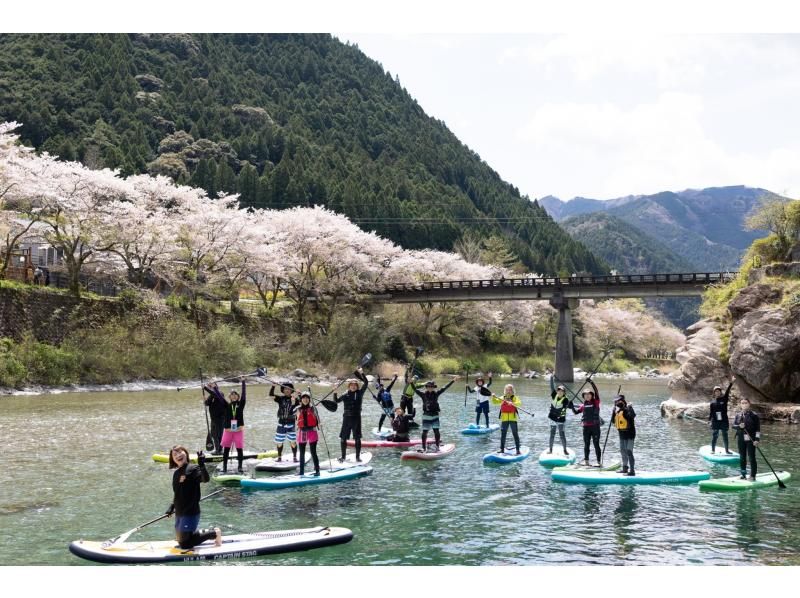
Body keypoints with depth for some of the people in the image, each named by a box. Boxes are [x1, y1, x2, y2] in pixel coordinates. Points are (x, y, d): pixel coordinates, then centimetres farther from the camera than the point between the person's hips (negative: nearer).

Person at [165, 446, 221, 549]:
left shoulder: (193, 469, -13)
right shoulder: (176, 473, 10)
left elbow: (205, 479, -33)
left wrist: (202, 465, -46)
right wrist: (171, 507, 15)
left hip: (190, 513, -8)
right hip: (179, 513, 8)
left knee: (185, 544, -7)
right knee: (180, 541, 14)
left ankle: (214, 533, 8)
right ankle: (205, 533, 30)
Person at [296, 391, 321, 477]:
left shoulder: (313, 408, 0)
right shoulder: (299, 409, 6)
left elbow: (317, 419, -1)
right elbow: (298, 421, 10)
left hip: (312, 432, -3)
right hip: (302, 432, 3)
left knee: (313, 452, -5)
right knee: (302, 453, 9)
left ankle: (317, 470, 1)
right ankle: (301, 471, 18)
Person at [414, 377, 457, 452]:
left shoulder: (436, 394, 2)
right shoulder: (423, 395, 0)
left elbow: (445, 388, -1)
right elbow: (415, 389, -6)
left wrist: (453, 381, -6)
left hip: (435, 415, 1)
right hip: (426, 416, 0)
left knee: (436, 431, -4)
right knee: (424, 432, 2)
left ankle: (437, 446, 10)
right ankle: (424, 448, 11)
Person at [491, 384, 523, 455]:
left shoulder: (515, 398, 0)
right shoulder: (502, 398, 10)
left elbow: (519, 403, -17)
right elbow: (495, 402, 4)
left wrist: (512, 403, -35)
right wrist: (493, 397, -15)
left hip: (513, 419, -3)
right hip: (504, 419, 3)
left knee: (515, 434, 0)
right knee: (503, 434, 7)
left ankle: (518, 449, 4)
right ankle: (502, 449, 15)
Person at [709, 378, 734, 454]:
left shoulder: (724, 399, 0)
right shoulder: (713, 401, 3)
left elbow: (727, 391, -14)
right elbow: (710, 412, 2)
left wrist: (731, 383, -26)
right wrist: (709, 420, -6)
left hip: (724, 421, 0)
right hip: (715, 421, 0)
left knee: (725, 436, 7)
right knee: (714, 436, 3)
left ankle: (727, 450, 15)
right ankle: (713, 450, 11)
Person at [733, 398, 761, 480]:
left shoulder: (753, 415, -5)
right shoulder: (738, 415, 7)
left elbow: (758, 428, -5)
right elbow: (733, 425, 4)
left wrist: (757, 439, -11)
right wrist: (739, 426, -19)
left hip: (751, 439, -4)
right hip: (741, 439, 4)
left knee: (751, 457, -4)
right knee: (742, 458, 8)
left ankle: (753, 476, 3)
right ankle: (743, 475, 18)